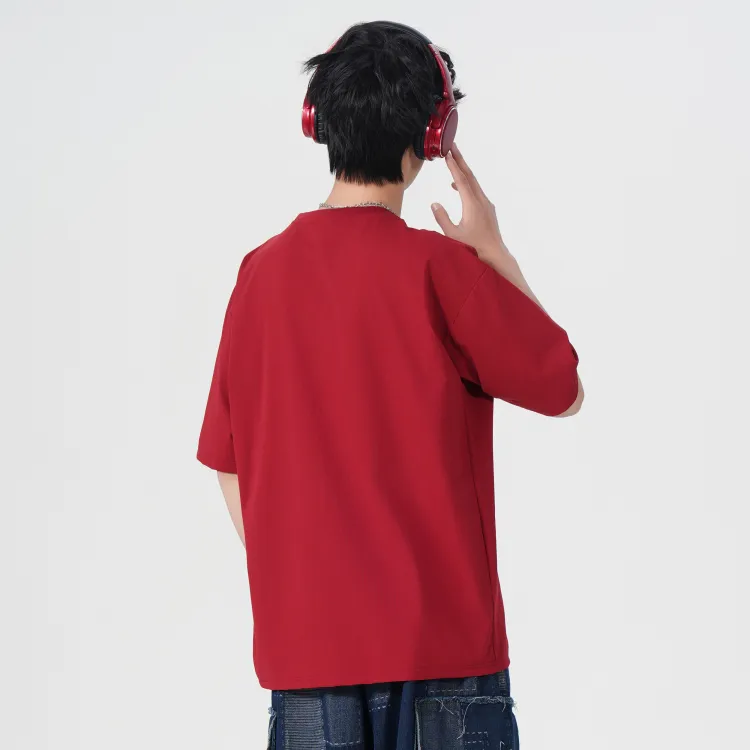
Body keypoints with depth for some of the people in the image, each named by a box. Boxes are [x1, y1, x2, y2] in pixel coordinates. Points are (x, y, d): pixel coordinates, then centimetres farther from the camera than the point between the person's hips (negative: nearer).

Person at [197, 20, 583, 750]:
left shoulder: (260, 272, 3)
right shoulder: (437, 267, -11)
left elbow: (230, 468, 9)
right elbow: (564, 390, 1)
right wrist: (494, 252, 8)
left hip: (301, 642, 4)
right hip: (439, 637, -4)